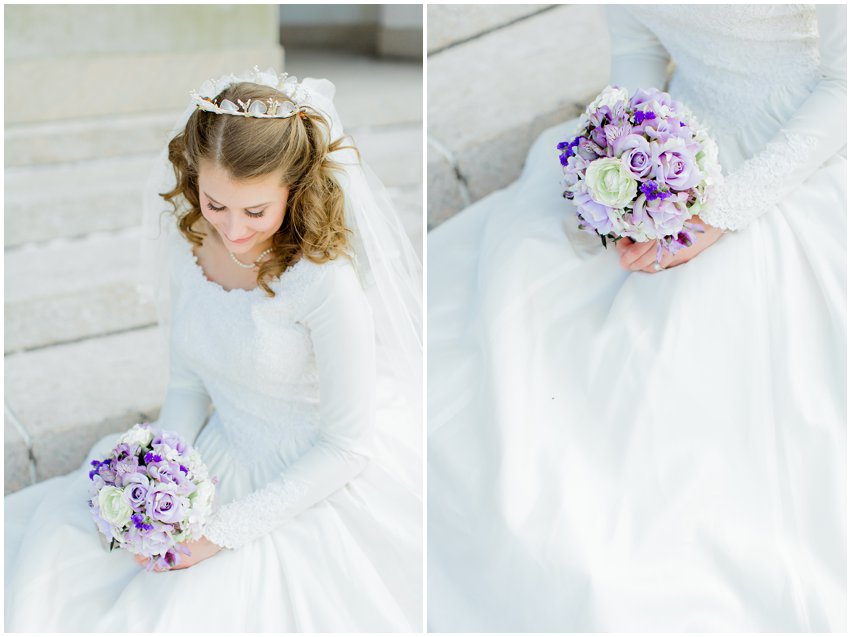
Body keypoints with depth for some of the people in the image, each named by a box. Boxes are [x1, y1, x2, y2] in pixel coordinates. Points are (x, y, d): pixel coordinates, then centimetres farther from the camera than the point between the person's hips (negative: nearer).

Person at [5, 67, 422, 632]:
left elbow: (347, 445, -19)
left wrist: (226, 528, -20)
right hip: (219, 458, 6)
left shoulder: (324, 282, -27)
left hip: (314, 489, -6)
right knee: (54, 537, -2)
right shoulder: (190, 244, -7)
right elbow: (187, 382, 4)